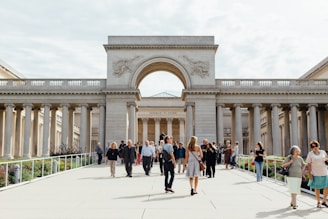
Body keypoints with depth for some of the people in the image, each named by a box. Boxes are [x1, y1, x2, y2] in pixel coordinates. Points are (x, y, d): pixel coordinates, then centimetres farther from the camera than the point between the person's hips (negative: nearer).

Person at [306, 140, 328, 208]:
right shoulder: (310, 154, -4)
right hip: (315, 173, -3)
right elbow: (308, 164, -4)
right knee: (317, 188, 4)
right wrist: (310, 174, -10)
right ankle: (318, 202, 17)